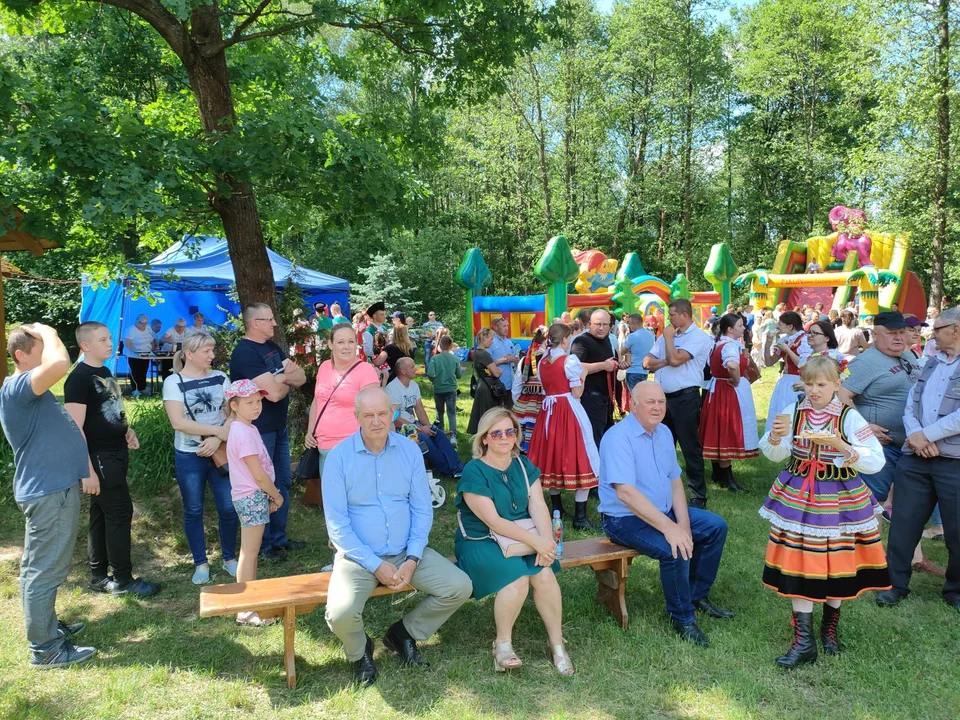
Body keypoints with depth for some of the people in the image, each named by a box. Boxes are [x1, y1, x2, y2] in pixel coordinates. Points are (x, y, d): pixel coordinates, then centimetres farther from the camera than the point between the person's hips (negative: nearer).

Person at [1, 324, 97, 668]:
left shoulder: (34, 392, 15)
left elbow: (62, 433, 23)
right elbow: (61, 364, -38)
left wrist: (83, 469, 17)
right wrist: (48, 332, -19)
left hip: (53, 487, 11)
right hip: (47, 492, -11)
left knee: (41, 567, 21)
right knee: (46, 570, -2)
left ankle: (47, 625, 35)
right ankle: (45, 648, 7)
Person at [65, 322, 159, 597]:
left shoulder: (105, 373, 12)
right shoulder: (79, 378, -16)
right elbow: (75, 428, -20)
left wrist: (126, 429, 6)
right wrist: (87, 469, -23)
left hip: (116, 453, 9)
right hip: (100, 457, -9)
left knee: (102, 514, 14)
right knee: (120, 512, -4)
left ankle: (99, 576, 24)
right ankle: (122, 579, 7)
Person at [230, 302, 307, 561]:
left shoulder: (272, 347, 10)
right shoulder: (245, 352, -19)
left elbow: (301, 378, 6)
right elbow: (274, 393, -26)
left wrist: (280, 376, -15)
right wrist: (286, 379, -5)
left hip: (279, 427, 9)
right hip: (258, 430, -9)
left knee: (282, 483, 16)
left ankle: (279, 536, 30)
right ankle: (262, 544, 17)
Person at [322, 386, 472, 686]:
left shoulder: (410, 450, 0)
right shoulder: (339, 456, -10)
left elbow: (422, 510, 2)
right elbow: (337, 523, -10)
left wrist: (413, 559, -12)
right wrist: (376, 566, -16)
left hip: (407, 551, 3)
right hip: (359, 555, -3)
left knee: (460, 587, -11)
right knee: (341, 614, -28)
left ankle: (404, 633, 15)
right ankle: (360, 651, 11)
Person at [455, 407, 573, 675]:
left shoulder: (523, 465, 6)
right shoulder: (474, 472, -13)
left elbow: (537, 505, -5)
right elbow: (493, 520, -20)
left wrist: (547, 540, -24)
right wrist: (536, 541, -27)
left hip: (523, 538, 5)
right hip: (480, 542, -4)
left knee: (545, 573, -23)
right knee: (517, 576, -29)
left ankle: (557, 644, -7)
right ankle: (503, 644, -7)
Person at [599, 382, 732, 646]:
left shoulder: (664, 433, 5)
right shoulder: (619, 438, -22)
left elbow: (675, 481, 8)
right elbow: (626, 493, -31)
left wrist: (683, 524, -7)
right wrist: (669, 528, -33)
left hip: (664, 511, 9)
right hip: (625, 519, -9)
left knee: (716, 526, 6)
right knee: (675, 550, -29)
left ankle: (698, 595, 21)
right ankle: (682, 617, -4)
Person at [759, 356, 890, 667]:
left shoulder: (849, 417, -10)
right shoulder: (793, 411, -3)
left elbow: (877, 461, -17)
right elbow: (775, 455, 4)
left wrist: (842, 447, -30)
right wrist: (775, 435, -17)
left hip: (840, 499, -1)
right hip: (797, 496, 2)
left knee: (837, 560, 11)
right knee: (799, 563, 0)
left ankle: (831, 625, 36)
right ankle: (803, 641, 8)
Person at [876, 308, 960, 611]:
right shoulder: (932, 362, 13)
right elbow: (911, 402, 7)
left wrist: (926, 435, -16)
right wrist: (914, 435, -10)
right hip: (916, 458, 5)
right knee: (903, 523, 8)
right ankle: (896, 583, 21)